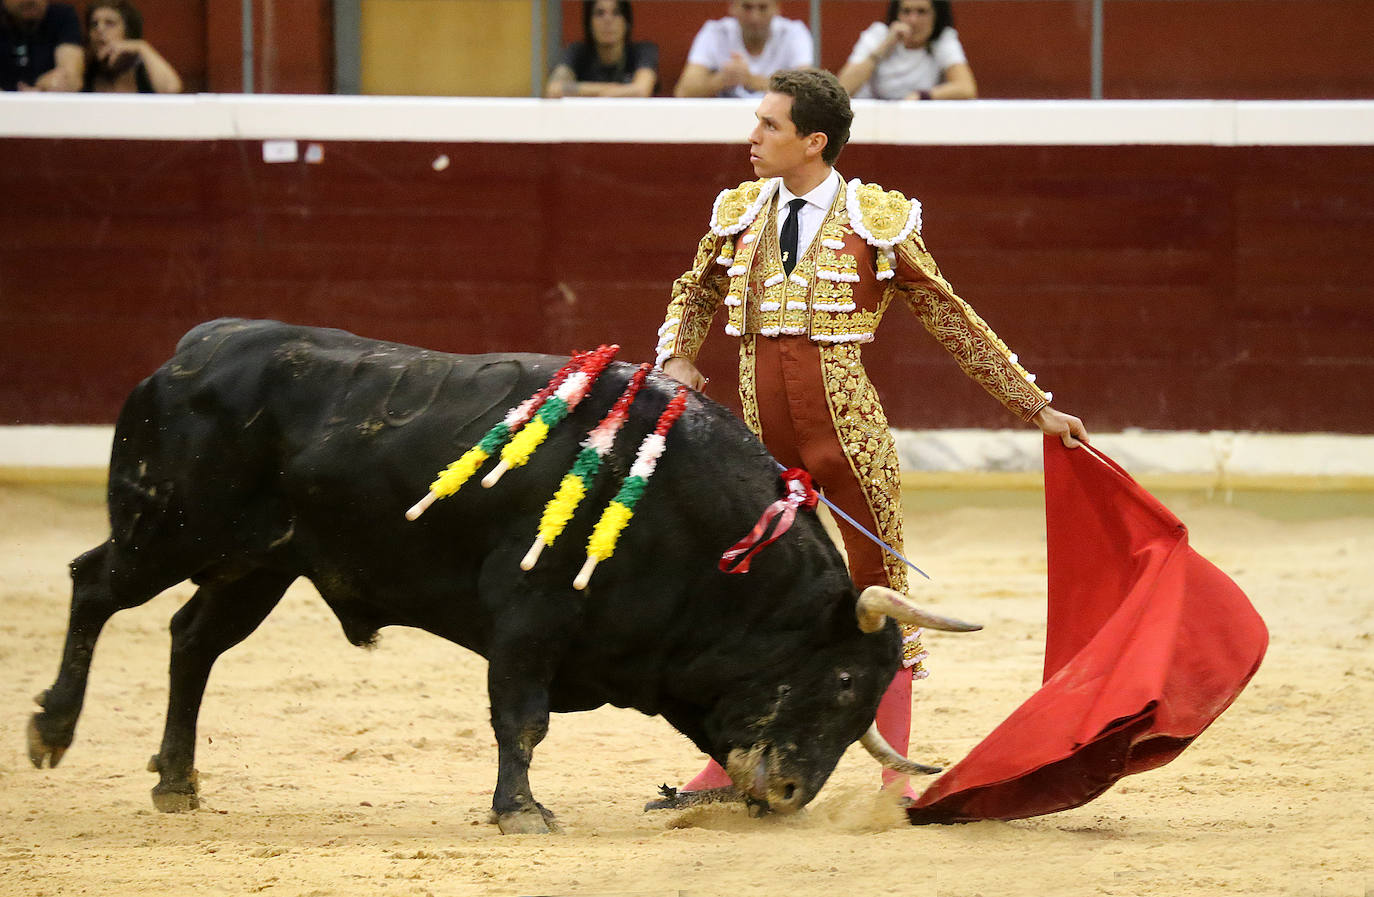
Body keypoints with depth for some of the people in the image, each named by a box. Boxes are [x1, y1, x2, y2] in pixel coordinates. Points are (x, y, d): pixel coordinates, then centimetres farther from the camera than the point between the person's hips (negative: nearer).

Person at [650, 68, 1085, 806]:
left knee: (878, 586, 0)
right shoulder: (739, 215, 9)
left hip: (847, 428, -4)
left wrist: (1037, 408, 4)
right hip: (762, 431, 4)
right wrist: (676, 360, 5)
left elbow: (952, 321, 3)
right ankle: (726, 767, 15)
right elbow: (692, 296, 26)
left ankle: (896, 774, 6)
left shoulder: (878, 221, -2)